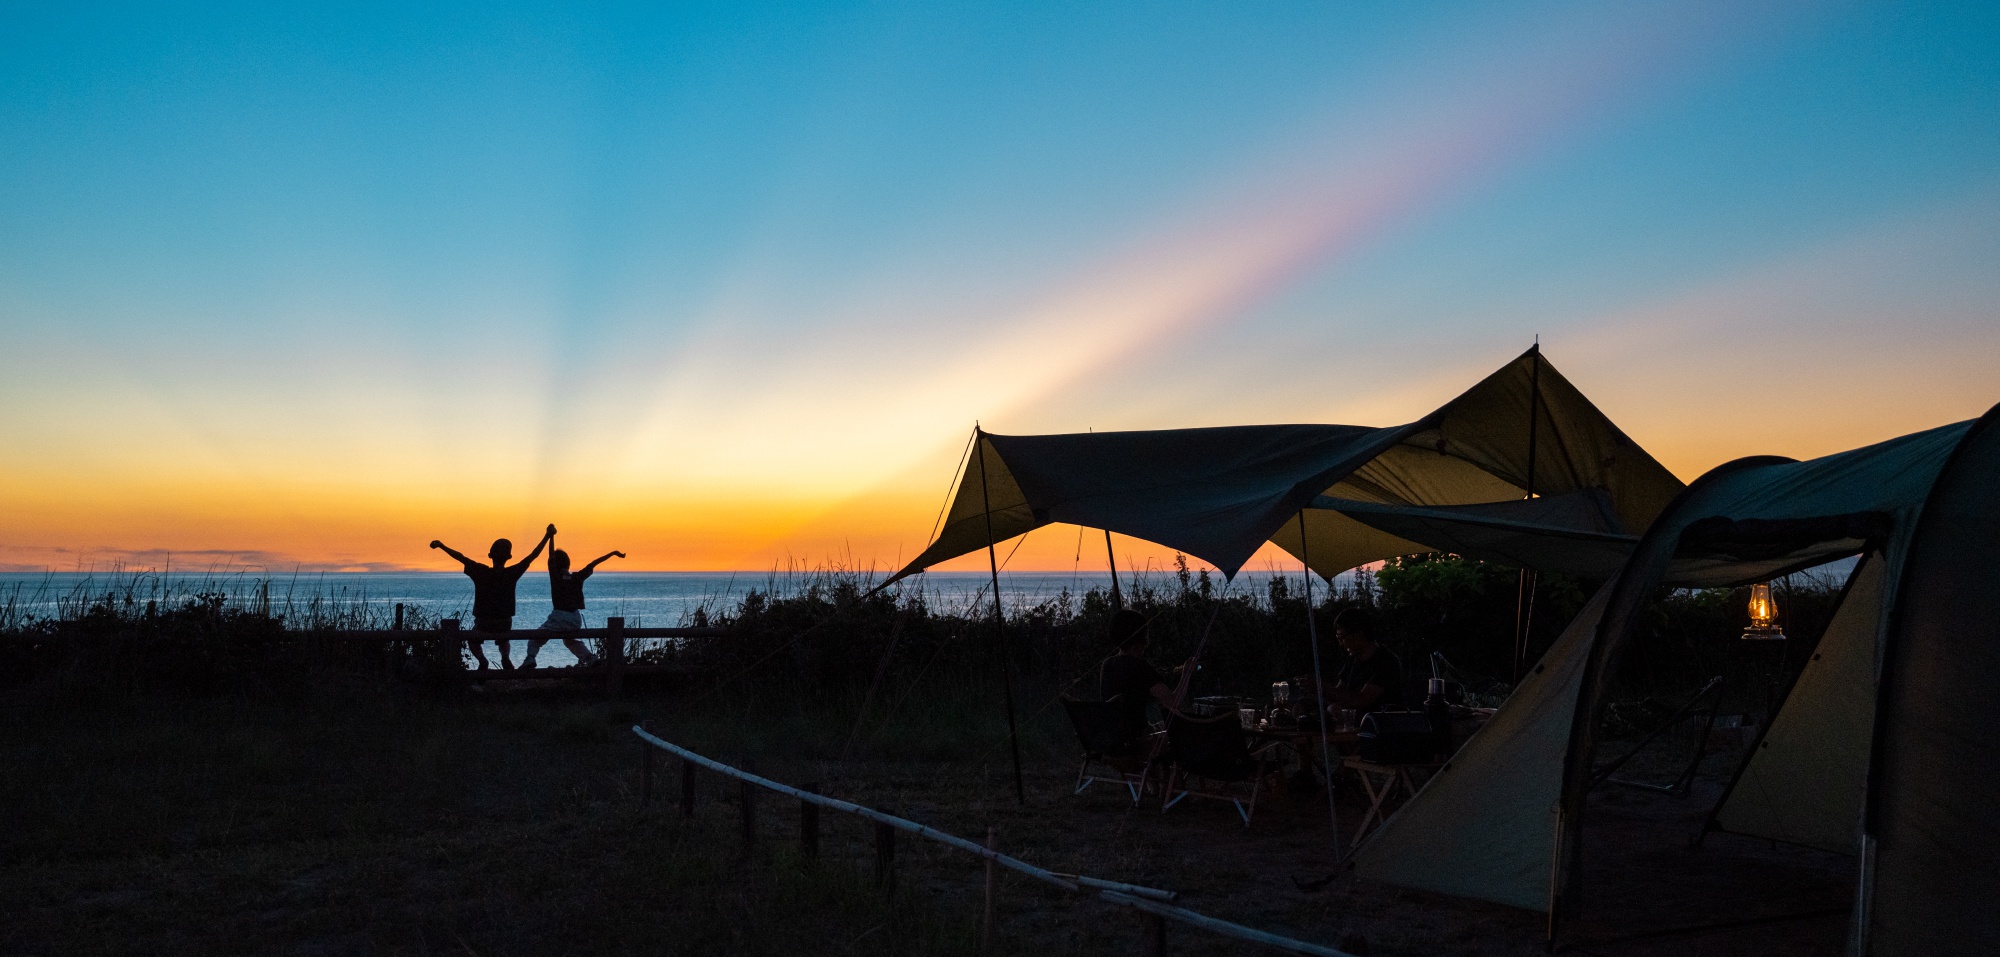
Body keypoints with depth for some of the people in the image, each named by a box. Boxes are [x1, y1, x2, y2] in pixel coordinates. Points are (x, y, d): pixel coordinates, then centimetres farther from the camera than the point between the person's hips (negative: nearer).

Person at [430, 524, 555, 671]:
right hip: (505, 622, 1)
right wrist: (548, 536, -5)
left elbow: (461, 557, -8)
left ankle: (482, 660, -3)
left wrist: (441, 545, 2)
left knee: (474, 641, 28)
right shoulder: (512, 573, -10)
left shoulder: (481, 572, -12)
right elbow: (533, 556, -8)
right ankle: (505, 658, -2)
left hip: (483, 622, -1)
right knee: (504, 641, 32)